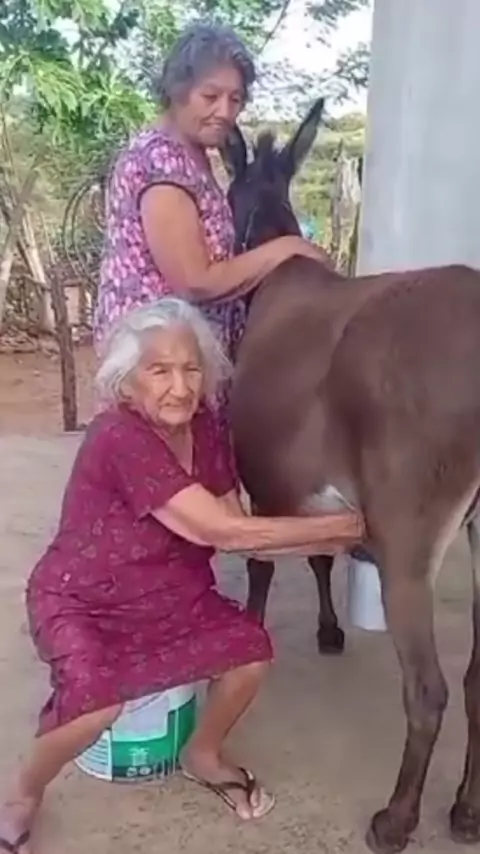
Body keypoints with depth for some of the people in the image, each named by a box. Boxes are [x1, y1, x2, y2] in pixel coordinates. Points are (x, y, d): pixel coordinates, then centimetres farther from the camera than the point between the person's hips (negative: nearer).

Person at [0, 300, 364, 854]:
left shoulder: (206, 431, -6)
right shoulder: (118, 437, -31)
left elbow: (235, 531, 0)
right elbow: (221, 532, -32)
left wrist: (329, 540, -10)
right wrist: (336, 525, -26)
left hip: (167, 597, 7)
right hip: (79, 601, -7)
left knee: (251, 649, -13)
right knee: (97, 696, -32)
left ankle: (204, 755, 18)